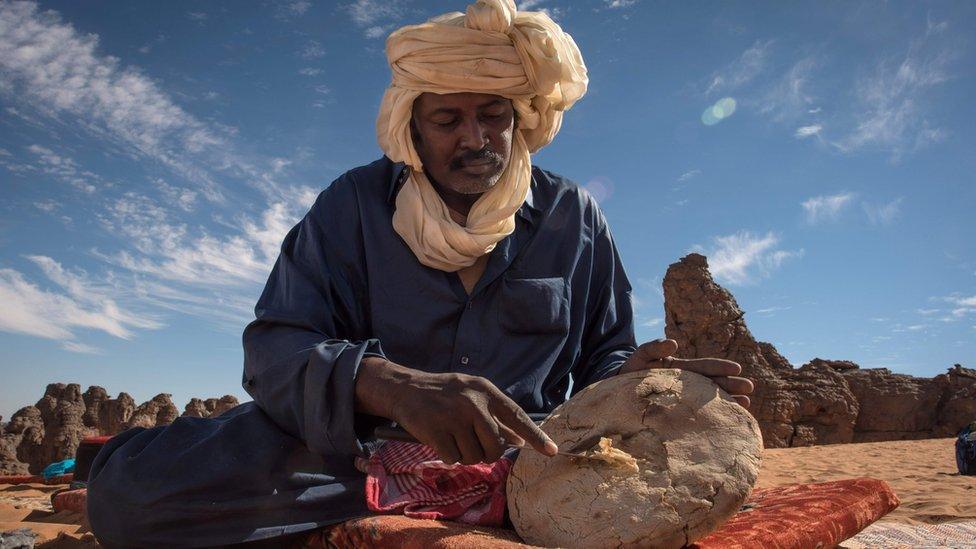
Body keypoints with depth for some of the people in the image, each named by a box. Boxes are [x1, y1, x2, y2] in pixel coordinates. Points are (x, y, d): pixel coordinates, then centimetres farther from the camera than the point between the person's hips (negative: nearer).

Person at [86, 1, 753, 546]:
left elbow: (599, 357, 7)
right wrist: (392, 384, -34)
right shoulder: (356, 205, -3)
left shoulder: (572, 216, 3)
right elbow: (273, 349, -13)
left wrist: (629, 375, -19)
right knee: (128, 483, -21)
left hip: (521, 450, 2)